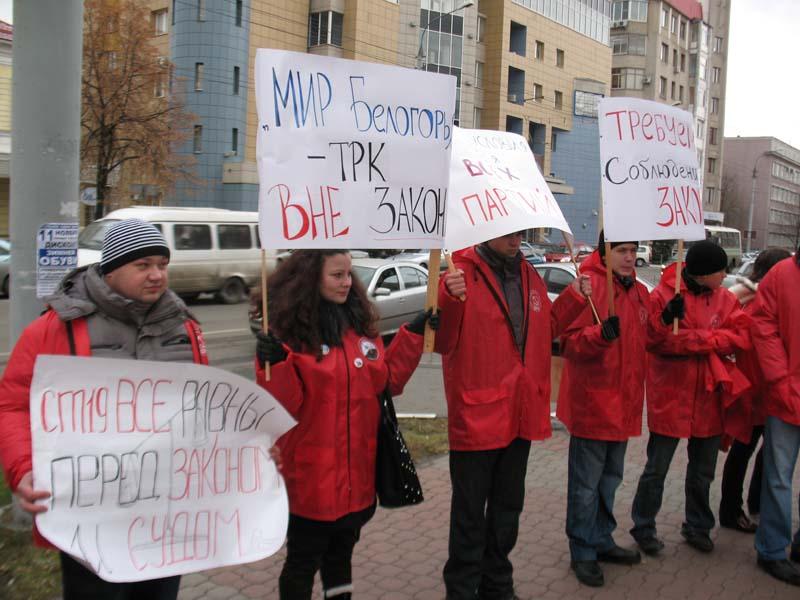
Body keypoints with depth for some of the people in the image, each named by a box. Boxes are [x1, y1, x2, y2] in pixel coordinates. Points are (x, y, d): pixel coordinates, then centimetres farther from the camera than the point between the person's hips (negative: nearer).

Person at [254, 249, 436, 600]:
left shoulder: (359, 323, 5)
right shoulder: (288, 332, -14)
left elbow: (386, 379, 7)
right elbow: (283, 407, -18)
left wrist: (413, 335, 1)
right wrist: (276, 365, -35)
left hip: (357, 472, 6)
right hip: (311, 477, -6)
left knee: (341, 552, 25)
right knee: (303, 561, 11)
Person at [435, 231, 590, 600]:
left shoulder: (529, 276, 9)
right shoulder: (461, 274, -11)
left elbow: (547, 329, 20)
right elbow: (441, 342, -16)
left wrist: (575, 299, 9)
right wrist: (449, 300, -32)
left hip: (521, 414, 7)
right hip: (476, 414, -6)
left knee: (508, 506, 20)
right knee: (470, 513, 6)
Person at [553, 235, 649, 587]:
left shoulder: (639, 292, 11)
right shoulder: (586, 287, -13)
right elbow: (567, 341, -18)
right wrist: (601, 333, -33)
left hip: (623, 403, 8)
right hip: (591, 404, -8)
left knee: (610, 478, 20)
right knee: (586, 484, 3)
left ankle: (601, 541, 36)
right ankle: (582, 552, 17)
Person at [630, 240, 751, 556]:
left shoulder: (725, 299, 3)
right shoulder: (664, 294, -11)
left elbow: (740, 337, -9)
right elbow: (656, 341, -16)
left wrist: (692, 339, -18)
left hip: (709, 397, 5)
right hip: (671, 396, -5)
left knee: (703, 471, 18)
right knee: (656, 469, 7)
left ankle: (698, 527, 36)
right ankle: (643, 528, 23)